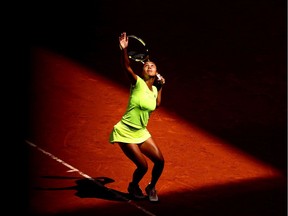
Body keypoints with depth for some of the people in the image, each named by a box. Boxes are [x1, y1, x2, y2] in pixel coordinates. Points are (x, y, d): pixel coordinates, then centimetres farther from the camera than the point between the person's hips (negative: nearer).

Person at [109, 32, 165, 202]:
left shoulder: (154, 89, 5)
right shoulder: (138, 83, -14)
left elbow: (156, 105, 26)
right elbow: (127, 67, -32)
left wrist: (161, 86, 16)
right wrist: (124, 49, -47)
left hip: (141, 133, 7)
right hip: (125, 132, -7)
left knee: (159, 161, -1)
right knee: (143, 166, -10)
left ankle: (151, 187, 26)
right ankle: (133, 187, 23)